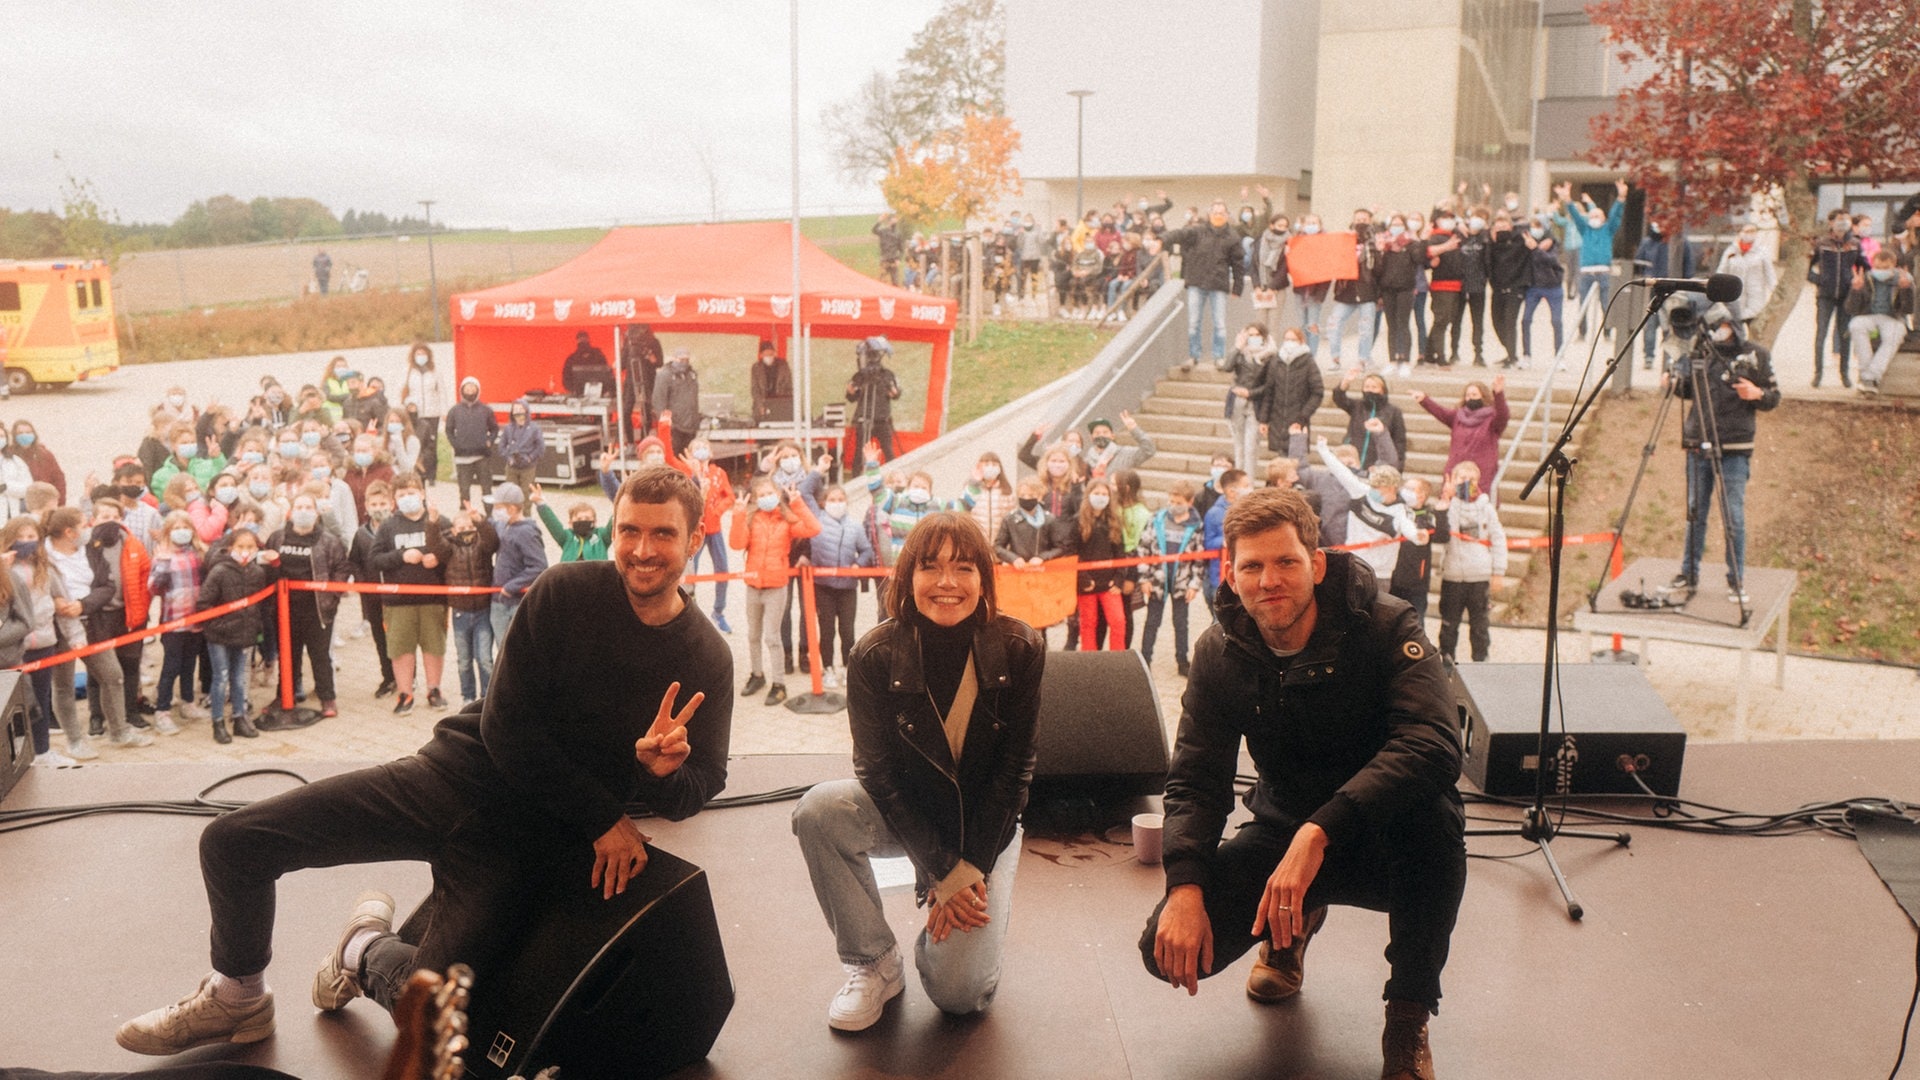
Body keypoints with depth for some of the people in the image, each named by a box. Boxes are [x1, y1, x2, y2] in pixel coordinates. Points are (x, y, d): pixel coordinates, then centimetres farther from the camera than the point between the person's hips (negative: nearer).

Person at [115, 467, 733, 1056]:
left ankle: (369, 951, 20)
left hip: (526, 835, -1)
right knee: (233, 840, -5)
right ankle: (237, 1000, 24)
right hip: (455, 776, 1)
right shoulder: (566, 592, -8)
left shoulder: (705, 661, -5)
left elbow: (701, 785, -3)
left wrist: (663, 769, -27)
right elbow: (505, 724, -10)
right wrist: (601, 817, -13)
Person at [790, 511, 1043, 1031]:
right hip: (903, 813, 1)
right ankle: (875, 966, -11)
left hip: (985, 821, -1)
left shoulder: (1018, 650, -16)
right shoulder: (876, 656, -17)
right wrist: (941, 873, -20)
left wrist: (970, 870, -17)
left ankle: (990, 903, 19)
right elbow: (878, 770, -15)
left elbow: (1015, 769, -12)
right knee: (817, 810, -31)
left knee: (959, 992, -17)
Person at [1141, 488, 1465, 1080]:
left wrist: (1320, 832, -48)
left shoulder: (1384, 627, -21)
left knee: (1431, 809, -38)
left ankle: (1409, 1019, -16)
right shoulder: (1221, 653, -8)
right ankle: (1295, 923, 20)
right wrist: (1185, 886, -26)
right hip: (1283, 832, 4)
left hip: (1387, 843, -3)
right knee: (1170, 948, -15)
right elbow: (1196, 780, -8)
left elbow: (1434, 747, -37)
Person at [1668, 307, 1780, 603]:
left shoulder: (1756, 356, 1)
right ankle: (1688, 574, 20)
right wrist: (1675, 382, -5)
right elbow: (1686, 391, 17)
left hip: (1734, 449, -3)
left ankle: (1737, 581, 7)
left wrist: (1757, 393, -15)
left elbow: (1774, 399, 6)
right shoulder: (1699, 353, 6)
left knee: (1734, 515, -2)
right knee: (1695, 512, 9)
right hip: (1698, 445, 3)